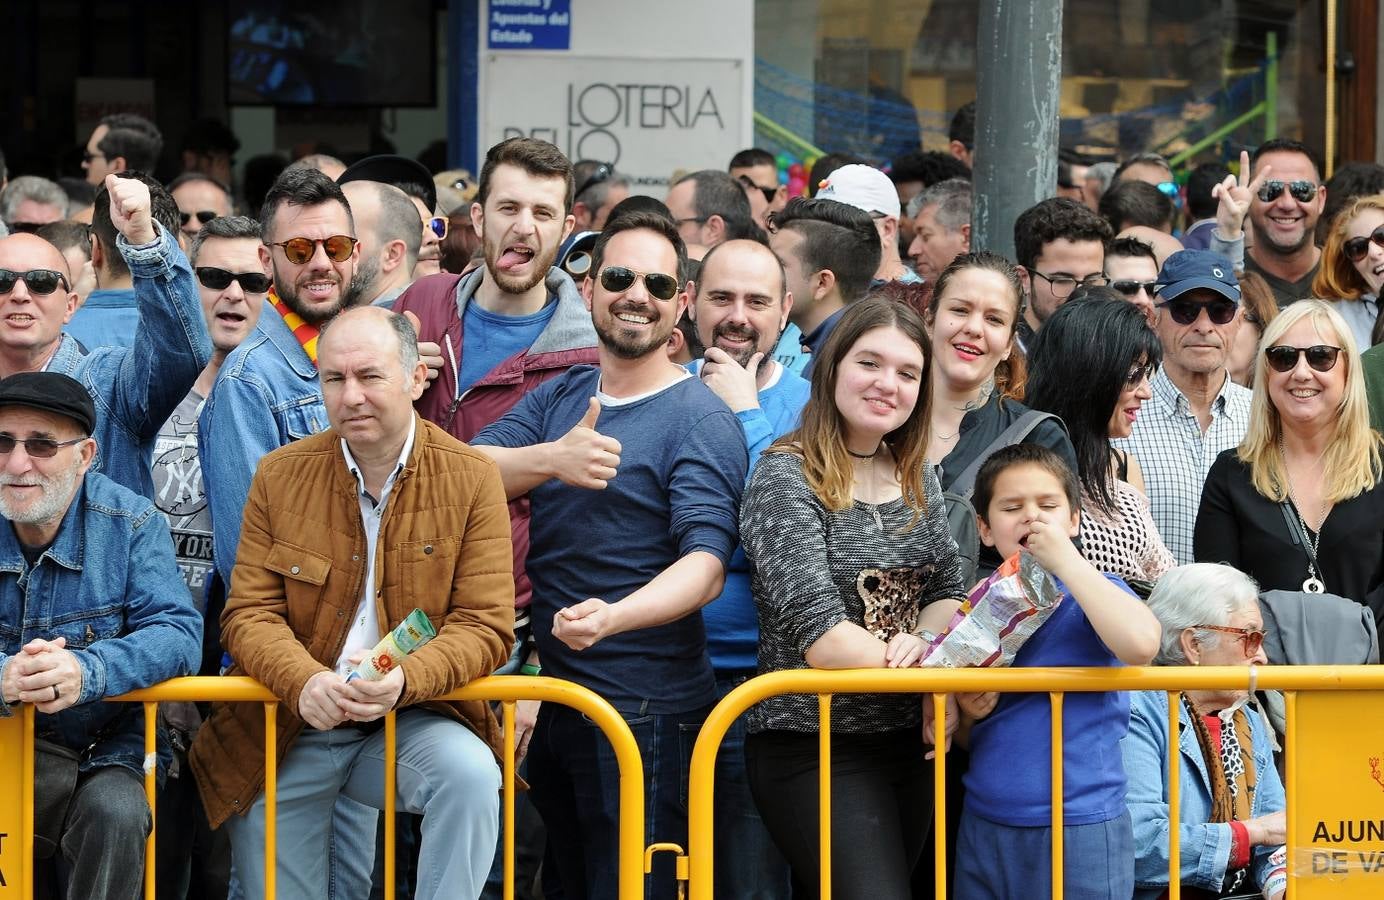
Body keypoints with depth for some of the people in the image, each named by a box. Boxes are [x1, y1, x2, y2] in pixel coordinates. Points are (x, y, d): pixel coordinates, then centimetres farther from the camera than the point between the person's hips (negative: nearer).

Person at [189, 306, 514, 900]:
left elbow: (486, 626, -9)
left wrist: (403, 681, -28)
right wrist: (305, 682, -24)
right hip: (288, 727, 2)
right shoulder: (280, 477, 2)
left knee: (471, 773, -32)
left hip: (414, 719, -2)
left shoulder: (471, 479, -4)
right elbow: (248, 615, -2)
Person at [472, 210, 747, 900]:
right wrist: (551, 460, -26)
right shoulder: (557, 398, 10)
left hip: (646, 714, -7)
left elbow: (705, 564, -21)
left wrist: (612, 617, -40)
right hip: (550, 701, 7)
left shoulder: (701, 421, -9)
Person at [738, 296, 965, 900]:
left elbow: (946, 594, 11)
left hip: (910, 744, 7)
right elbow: (819, 635, -19)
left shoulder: (918, 480, 9)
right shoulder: (788, 476, -11)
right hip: (816, 752, -7)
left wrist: (924, 641, -12)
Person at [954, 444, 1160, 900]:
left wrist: (1065, 559, -22)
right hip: (985, 825, 5)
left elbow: (1140, 645, -29)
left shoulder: (1094, 592, -4)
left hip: (1081, 828, -5)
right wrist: (970, 712, -6)